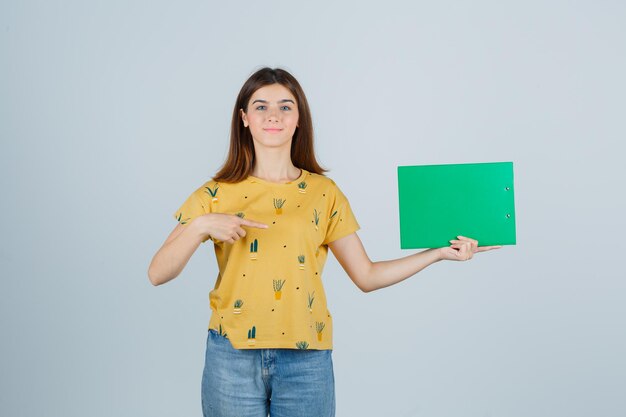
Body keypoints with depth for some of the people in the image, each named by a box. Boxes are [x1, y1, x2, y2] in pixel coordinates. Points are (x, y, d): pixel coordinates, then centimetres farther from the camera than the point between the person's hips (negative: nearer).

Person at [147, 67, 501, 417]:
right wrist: (200, 226, -19)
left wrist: (439, 253, -3)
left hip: (306, 360, 1)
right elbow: (157, 274, -4)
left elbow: (366, 276, 4)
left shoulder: (324, 193, 4)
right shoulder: (216, 195, 1)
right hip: (232, 358, 0)